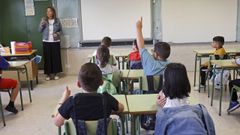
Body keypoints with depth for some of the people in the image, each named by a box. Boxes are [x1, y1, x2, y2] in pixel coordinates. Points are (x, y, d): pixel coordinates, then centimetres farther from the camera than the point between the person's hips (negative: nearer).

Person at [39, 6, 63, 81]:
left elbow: (60, 30, 9)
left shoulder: (57, 20, 2)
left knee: (56, 57, 3)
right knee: (47, 57, 0)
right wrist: (42, 24, -16)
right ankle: (48, 74, 9)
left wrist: (57, 34, -12)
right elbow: (40, 30, 2)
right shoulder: (44, 20, 3)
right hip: (46, 42, 0)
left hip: (55, 41, 0)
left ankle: (56, 73, 15)